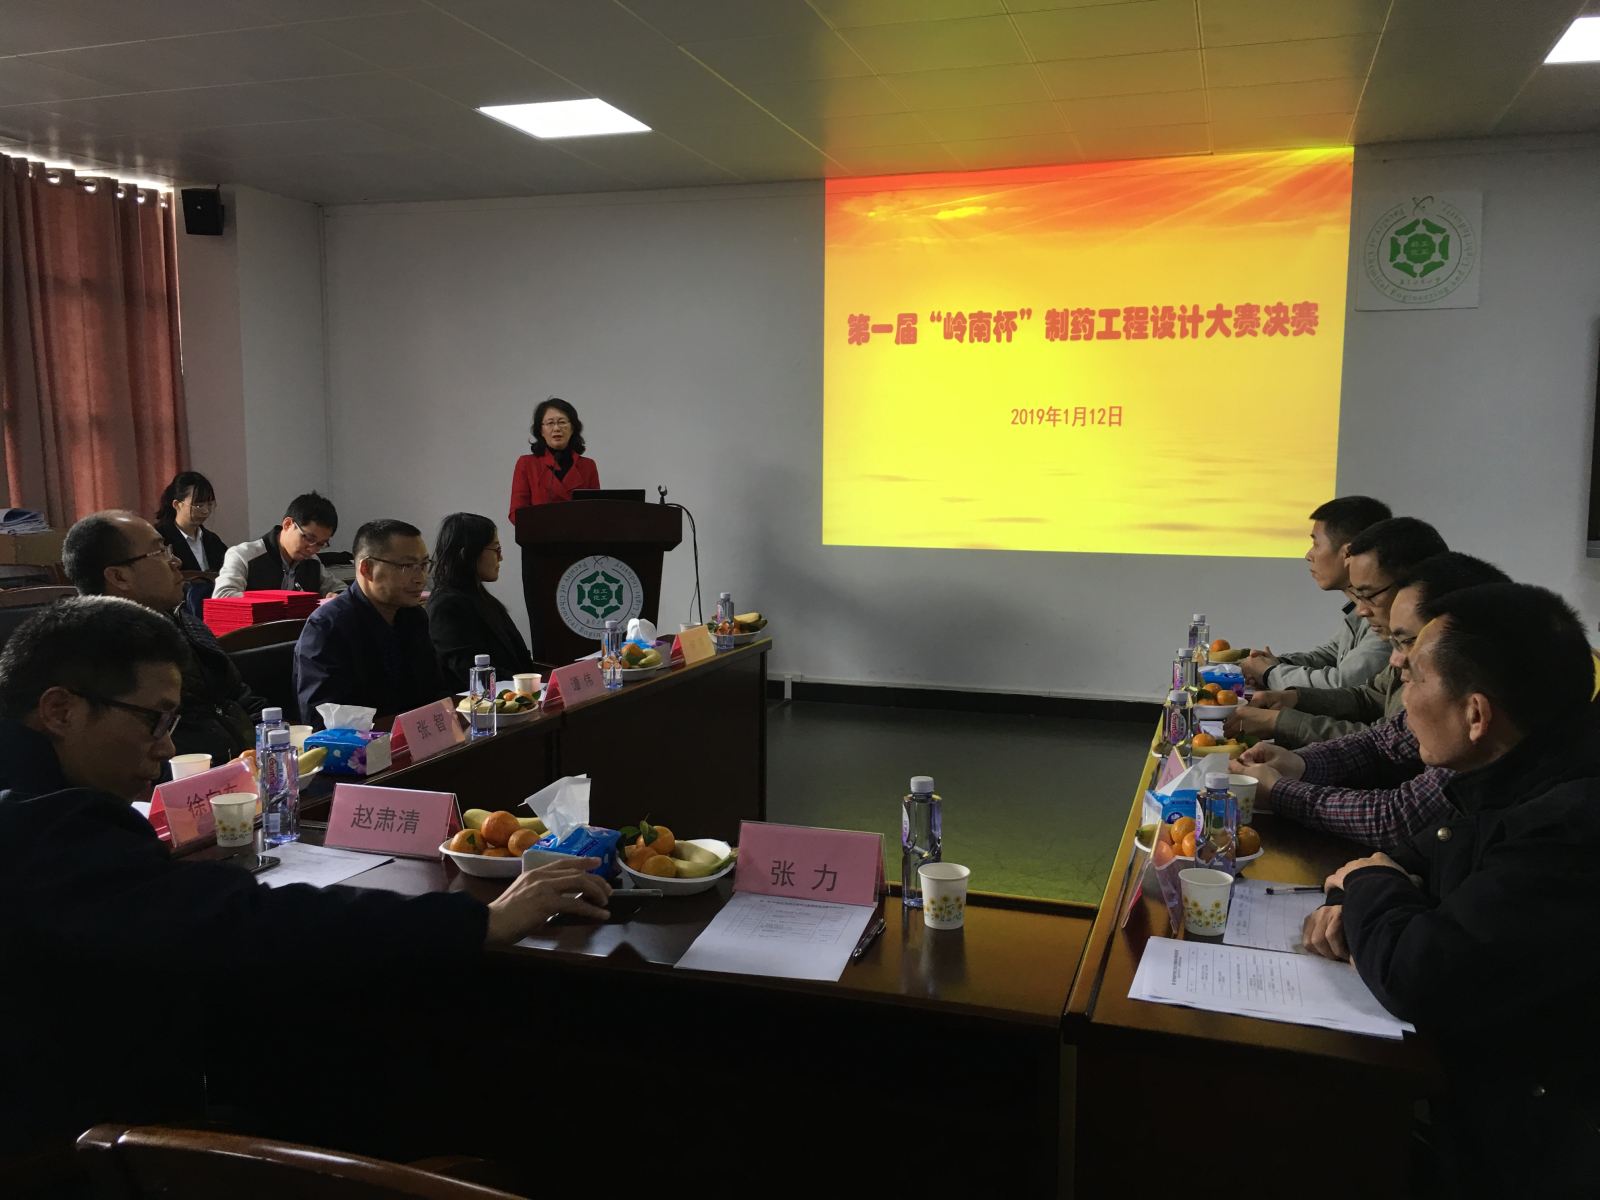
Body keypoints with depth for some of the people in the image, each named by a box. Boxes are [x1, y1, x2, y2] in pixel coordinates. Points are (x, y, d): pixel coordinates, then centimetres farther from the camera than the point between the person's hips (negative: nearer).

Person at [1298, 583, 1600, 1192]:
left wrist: (1369, 884, -11)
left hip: (1521, 1139, -8)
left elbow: (1416, 979, -32)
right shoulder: (1521, 779, 0)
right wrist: (1356, 904, -6)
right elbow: (1423, 858, 16)